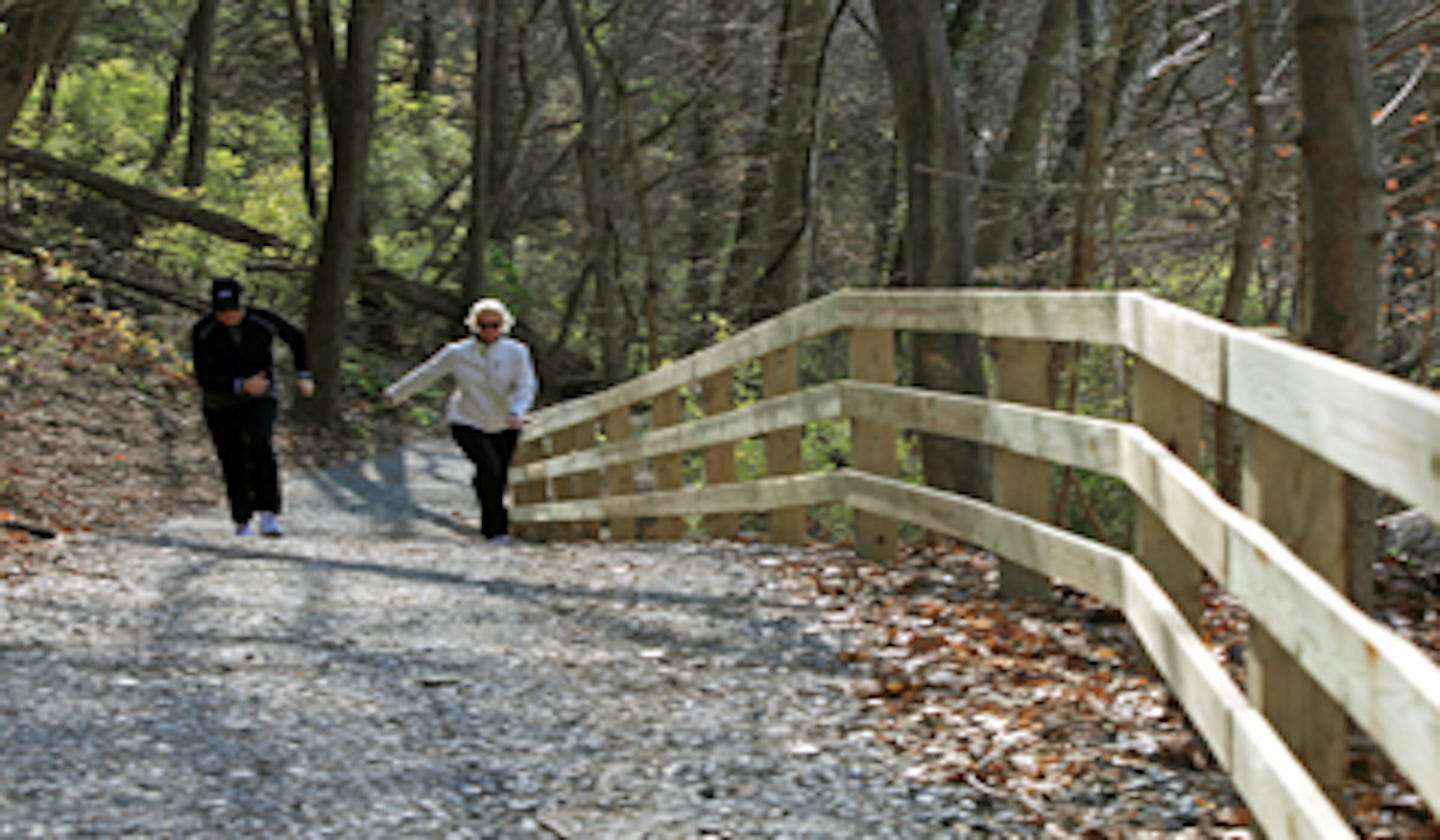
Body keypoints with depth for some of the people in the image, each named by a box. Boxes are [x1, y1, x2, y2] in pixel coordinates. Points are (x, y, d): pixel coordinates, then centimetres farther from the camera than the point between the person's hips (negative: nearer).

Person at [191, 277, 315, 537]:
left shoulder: (264, 321, -14)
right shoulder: (202, 332, -16)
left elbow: (296, 338, 7)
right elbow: (204, 378, -19)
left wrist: (304, 375, 1)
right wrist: (241, 386, -31)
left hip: (261, 398, -1)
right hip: (221, 403, 1)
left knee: (261, 445, -26)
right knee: (234, 464, 1)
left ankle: (268, 515, -29)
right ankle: (242, 521, 21)